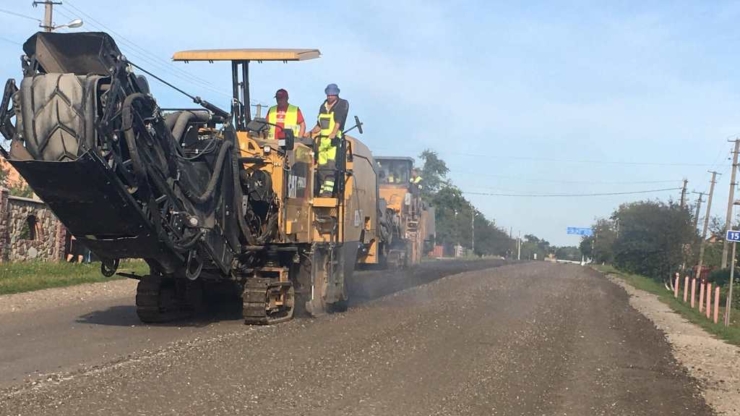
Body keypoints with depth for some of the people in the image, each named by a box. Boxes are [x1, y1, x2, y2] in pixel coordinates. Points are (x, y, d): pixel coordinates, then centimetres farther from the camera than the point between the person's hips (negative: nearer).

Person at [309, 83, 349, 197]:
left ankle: (328, 190, -23)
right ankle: (322, 190, 11)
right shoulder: (323, 106, 19)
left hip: (334, 139, -6)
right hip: (322, 139, 6)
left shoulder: (342, 104, 1)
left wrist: (333, 134, -26)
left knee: (330, 165, -17)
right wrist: (310, 133, 15)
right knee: (321, 166, 5)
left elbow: (339, 121, -14)